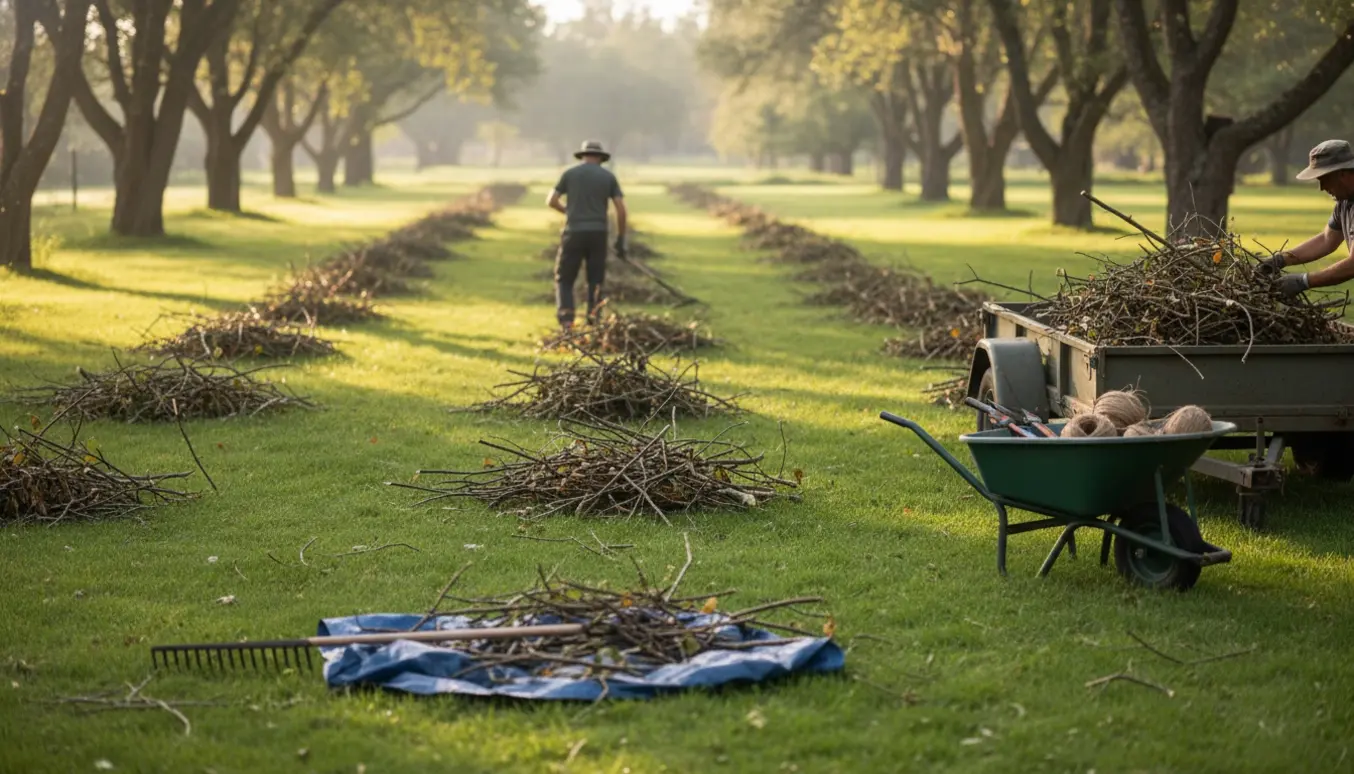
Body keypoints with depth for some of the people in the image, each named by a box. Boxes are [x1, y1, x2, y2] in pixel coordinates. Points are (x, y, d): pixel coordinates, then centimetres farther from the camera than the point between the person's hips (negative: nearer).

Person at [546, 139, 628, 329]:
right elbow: (621, 209, 0)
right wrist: (621, 239, 7)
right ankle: (593, 322, 4)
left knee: (564, 280, 8)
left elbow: (551, 201, 3)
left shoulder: (570, 173, 5)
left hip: (574, 233, -1)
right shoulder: (608, 176, 7)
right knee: (595, 282, 14)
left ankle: (566, 319, -11)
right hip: (598, 234, 1)